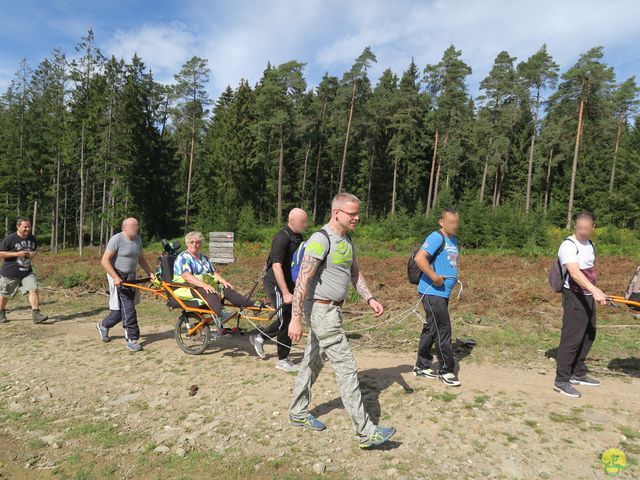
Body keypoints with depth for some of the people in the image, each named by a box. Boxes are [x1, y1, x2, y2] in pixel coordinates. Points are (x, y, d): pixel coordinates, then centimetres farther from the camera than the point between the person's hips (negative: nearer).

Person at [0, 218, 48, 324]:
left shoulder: (32, 238, 3)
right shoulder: (9, 239, -14)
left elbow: (35, 249, 20)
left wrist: (33, 253, -4)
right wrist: (16, 254, -22)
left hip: (27, 272, 3)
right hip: (10, 272, -3)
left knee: (34, 289, -15)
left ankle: (36, 315, -15)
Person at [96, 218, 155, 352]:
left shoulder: (137, 239, 9)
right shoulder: (116, 239, -14)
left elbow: (141, 259, 18)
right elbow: (105, 260, -17)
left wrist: (150, 272, 6)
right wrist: (115, 277, -24)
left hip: (131, 278, 8)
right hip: (118, 279, -7)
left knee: (121, 309, 13)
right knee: (128, 309, -9)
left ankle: (103, 326, 37)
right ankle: (132, 339, 1)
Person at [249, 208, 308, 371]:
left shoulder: (298, 237, 8)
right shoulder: (282, 238, -20)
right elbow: (276, 267, -26)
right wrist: (286, 293, -29)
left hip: (288, 284, 9)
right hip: (276, 284, -9)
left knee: (288, 318, 15)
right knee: (286, 320, -3)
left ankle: (259, 337, 32)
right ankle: (283, 360, 12)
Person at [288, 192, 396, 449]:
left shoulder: (347, 240, 11)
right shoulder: (321, 239, -18)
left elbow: (355, 273, 19)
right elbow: (303, 280, -21)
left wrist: (370, 298, 6)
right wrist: (296, 319, -24)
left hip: (333, 310, 9)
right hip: (321, 310, -9)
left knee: (312, 362, 18)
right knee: (346, 367, -6)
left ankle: (298, 414, 33)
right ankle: (366, 432, 2)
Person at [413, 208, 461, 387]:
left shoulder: (453, 240, 15)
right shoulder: (436, 237, -14)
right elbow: (420, 258, -28)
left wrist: (454, 278, 15)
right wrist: (435, 277, -24)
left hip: (444, 292, 9)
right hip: (432, 292, -9)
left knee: (431, 329, 15)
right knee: (443, 330, -4)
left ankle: (422, 366, 26)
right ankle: (446, 370, 9)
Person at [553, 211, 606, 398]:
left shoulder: (589, 244, 11)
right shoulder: (568, 246, -17)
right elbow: (574, 273, -32)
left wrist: (595, 292, 12)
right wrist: (595, 290, -44)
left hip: (588, 297, 9)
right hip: (575, 297, -9)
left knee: (588, 336, 15)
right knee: (572, 338, -9)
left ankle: (578, 374, 29)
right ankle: (561, 381, -2)